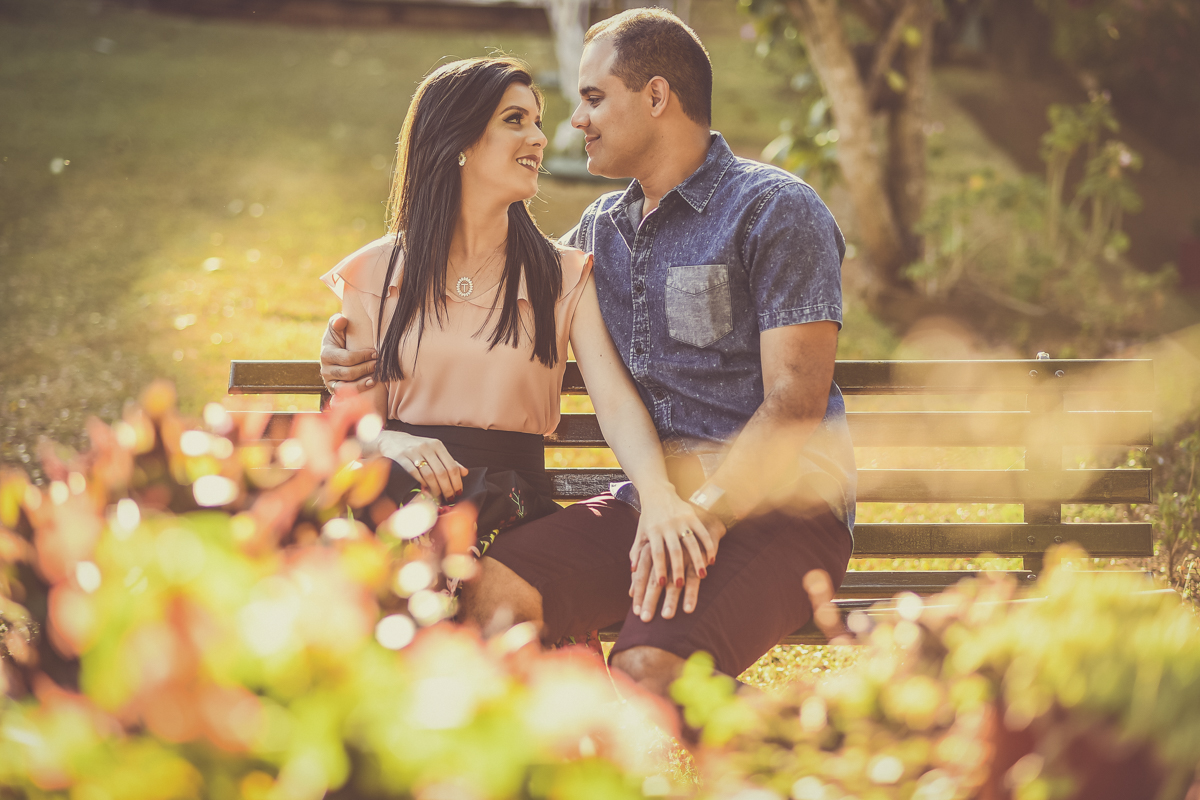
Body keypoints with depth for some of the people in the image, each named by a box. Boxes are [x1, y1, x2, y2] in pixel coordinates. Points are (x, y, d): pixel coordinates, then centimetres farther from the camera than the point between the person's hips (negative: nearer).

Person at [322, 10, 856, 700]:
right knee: (491, 594, -23)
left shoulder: (776, 210, -4)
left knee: (649, 666, -35)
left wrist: (707, 511, -27)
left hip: (781, 507, -6)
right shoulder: (601, 228, 18)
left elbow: (796, 401, -13)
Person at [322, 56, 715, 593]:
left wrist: (657, 493, -28)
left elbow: (615, 398, -6)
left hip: (508, 507, -1)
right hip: (400, 493, 1)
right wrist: (393, 444, -18)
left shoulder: (565, 276, 10)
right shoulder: (373, 276, 11)